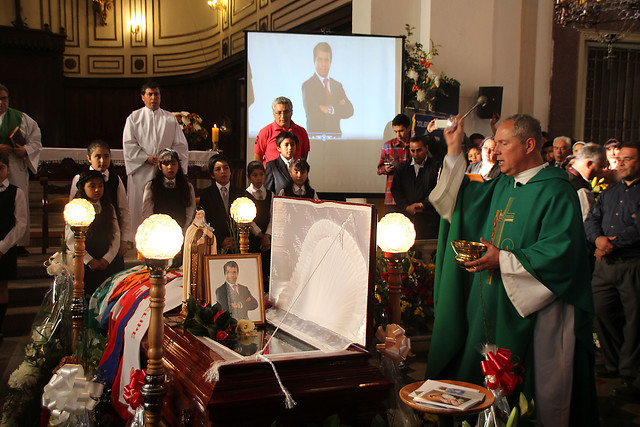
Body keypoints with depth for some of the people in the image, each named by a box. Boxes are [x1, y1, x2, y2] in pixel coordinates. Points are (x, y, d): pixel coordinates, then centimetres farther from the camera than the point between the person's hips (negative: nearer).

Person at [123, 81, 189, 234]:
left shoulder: (170, 119, 13)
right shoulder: (134, 118, 9)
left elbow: (181, 145, 9)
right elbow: (129, 146, 2)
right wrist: (147, 158, -11)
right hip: (142, 172, -1)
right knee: (141, 209, -3)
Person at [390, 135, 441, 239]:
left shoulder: (436, 166, 3)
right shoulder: (402, 167, 14)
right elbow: (395, 189, 7)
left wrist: (423, 204, -13)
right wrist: (406, 207, -6)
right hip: (405, 216, 3)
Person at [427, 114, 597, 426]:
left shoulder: (555, 192, -13)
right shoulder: (500, 186, 12)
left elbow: (560, 252, -21)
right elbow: (458, 199, 17)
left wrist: (504, 260, -23)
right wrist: (454, 151, 9)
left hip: (535, 312, -8)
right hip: (495, 307, 8)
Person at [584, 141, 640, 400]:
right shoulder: (609, 192, 19)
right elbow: (591, 220, 13)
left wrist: (613, 243, -17)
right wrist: (598, 238, -8)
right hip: (605, 263, 6)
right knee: (603, 313, 10)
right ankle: (614, 364, 27)